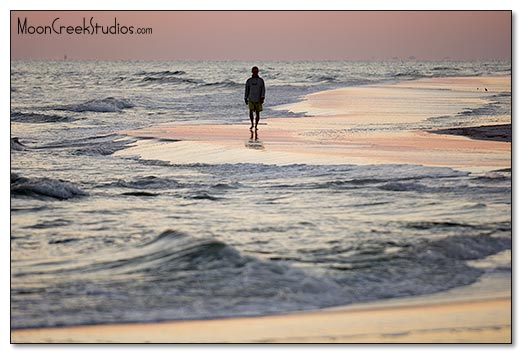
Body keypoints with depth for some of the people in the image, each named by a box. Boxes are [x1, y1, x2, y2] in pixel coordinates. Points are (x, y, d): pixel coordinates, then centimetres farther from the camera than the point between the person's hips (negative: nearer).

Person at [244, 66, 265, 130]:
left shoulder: (261, 80, 2)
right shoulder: (249, 81, 5)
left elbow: (263, 90, -2)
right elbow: (246, 90, 11)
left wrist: (262, 98, -13)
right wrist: (246, 98, 10)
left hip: (258, 100, 0)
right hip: (251, 100, 0)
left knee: (257, 113, 3)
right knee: (251, 112, -15)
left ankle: (256, 126, 15)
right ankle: (252, 124, 3)